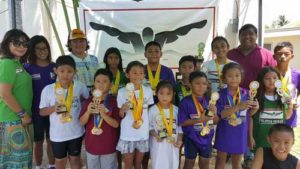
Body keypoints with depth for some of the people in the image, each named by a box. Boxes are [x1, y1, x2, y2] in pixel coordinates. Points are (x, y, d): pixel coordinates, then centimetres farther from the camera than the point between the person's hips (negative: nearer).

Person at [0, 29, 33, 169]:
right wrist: (23, 114, -16)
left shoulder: (18, 64, 11)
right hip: (12, 120, -9)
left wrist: (25, 114, 16)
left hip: (19, 118, 9)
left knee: (22, 155, 19)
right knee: (16, 157, 3)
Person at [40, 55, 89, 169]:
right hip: (57, 133, 0)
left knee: (75, 158, 19)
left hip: (76, 132, 0)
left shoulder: (80, 87, -11)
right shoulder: (48, 90, -13)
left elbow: (88, 99, 9)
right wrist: (53, 108, -22)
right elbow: (42, 111, -5)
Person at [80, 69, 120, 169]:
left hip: (108, 146, -3)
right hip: (91, 144, 3)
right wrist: (88, 112, -21)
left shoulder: (114, 101, -12)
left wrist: (103, 114, -28)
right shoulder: (89, 101, -3)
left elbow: (116, 124, -13)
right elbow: (82, 122, -2)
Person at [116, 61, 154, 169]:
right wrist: (123, 110, -25)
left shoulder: (148, 90, -2)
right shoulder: (122, 92, -9)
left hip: (143, 134, 2)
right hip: (127, 134, -2)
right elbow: (120, 115, -3)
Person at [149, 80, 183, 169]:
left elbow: (179, 126, 5)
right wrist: (155, 135, -20)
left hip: (173, 143, 3)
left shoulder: (176, 109, 1)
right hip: (158, 144, -3)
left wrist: (179, 139, -6)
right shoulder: (152, 110, -7)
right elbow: (149, 126, -4)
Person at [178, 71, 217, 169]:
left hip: (206, 138, 4)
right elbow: (182, 122, -16)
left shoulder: (209, 100, -1)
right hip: (191, 138, -4)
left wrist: (214, 113, -16)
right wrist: (199, 120, -25)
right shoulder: (186, 102, -16)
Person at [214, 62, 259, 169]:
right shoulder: (221, 94, -13)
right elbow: (221, 114, -21)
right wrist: (238, 106, -32)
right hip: (224, 134, -2)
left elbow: (248, 113, 4)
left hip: (240, 134, 2)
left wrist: (255, 108, -18)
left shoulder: (246, 93, -6)